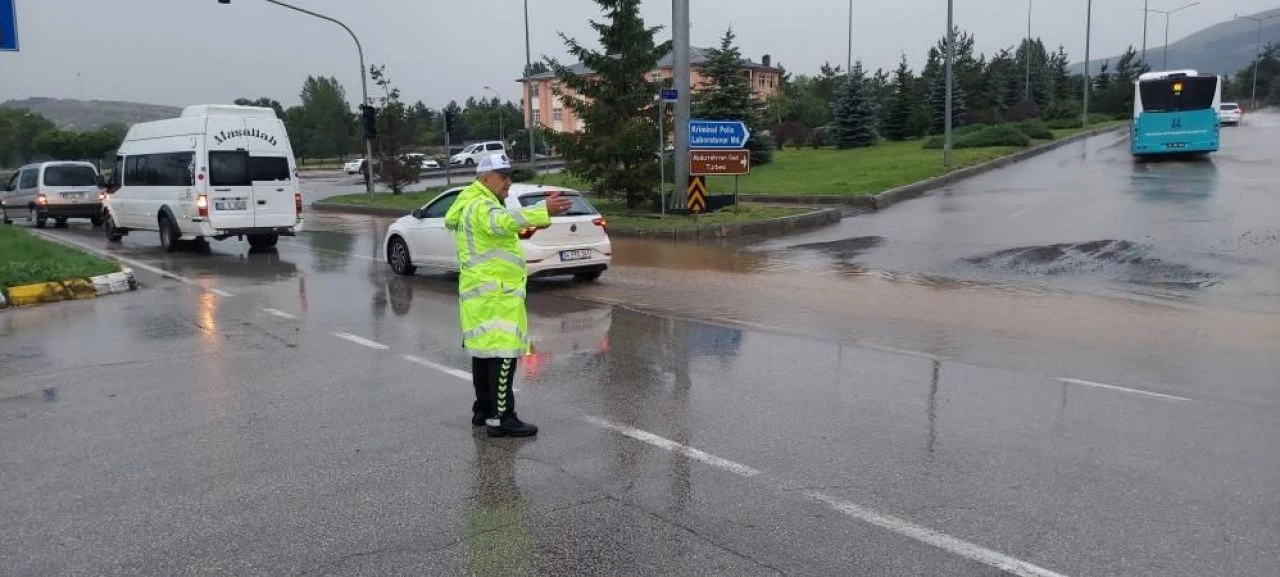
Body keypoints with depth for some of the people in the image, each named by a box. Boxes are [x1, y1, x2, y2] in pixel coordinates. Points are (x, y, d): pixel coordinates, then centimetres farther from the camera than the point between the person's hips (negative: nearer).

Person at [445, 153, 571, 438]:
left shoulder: (475, 203, 19)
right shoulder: (480, 207, -16)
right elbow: (504, 221, -38)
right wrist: (544, 210, -49)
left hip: (483, 293, 11)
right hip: (494, 294, -11)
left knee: (485, 351, 17)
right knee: (502, 354, -11)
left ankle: (483, 409, 27)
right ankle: (501, 419, -9)